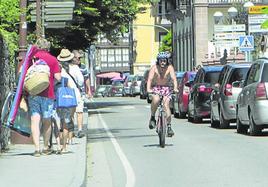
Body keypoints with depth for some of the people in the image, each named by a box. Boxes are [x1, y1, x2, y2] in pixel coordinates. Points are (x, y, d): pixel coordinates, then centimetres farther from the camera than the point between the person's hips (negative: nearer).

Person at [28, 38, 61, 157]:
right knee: (46, 121, 11)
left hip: (32, 93, 1)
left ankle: (37, 148, -12)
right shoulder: (53, 59, 2)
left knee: (35, 120, -2)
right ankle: (46, 148, 20)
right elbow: (58, 77, -4)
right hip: (47, 94, -1)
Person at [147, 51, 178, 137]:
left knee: (166, 105, -16)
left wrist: (175, 88, -40)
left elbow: (174, 78, -22)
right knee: (156, 100, -31)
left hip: (166, 88, 1)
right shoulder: (154, 68, -15)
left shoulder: (170, 68, -14)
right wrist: (148, 89, -41)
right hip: (155, 88, -1)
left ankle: (169, 126, -11)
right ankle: (152, 117, -10)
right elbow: (150, 79, -24)